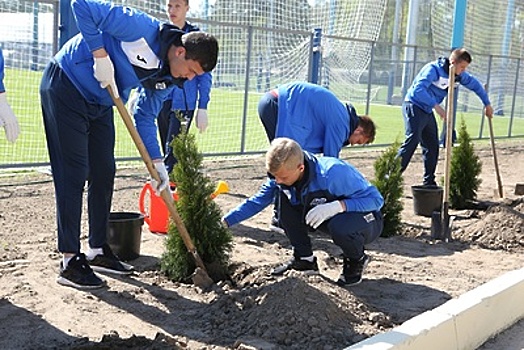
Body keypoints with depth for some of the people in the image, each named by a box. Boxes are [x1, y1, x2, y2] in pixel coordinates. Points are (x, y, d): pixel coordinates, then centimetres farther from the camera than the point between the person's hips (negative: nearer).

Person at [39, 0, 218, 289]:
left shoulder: (168, 77, -3)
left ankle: (97, 250, 22)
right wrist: (100, 55, -29)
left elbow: (145, 117, 3)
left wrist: (157, 163, -5)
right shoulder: (142, 29, -27)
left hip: (99, 103, 8)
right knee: (73, 175, -9)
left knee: (104, 173, 9)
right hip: (66, 87, -8)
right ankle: (70, 261, -4)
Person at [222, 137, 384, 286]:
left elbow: (376, 199, -28)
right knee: (286, 198, -12)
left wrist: (338, 206, -41)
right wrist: (225, 221, -16)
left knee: (339, 226, -40)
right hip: (330, 218, 6)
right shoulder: (282, 174, -14)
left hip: (367, 219, -6)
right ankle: (304, 258, 2)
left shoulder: (333, 173, -33)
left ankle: (357, 260, -4)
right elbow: (257, 201, -5)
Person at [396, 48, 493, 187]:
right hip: (414, 106, -8)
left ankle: (429, 182, 16)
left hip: (428, 111, 8)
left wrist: (487, 104, 25)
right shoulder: (433, 69, -21)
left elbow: (475, 84, 21)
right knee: (412, 141, -21)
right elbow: (418, 89, -32)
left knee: (432, 146, 7)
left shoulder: (459, 75, 4)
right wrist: (436, 106, -36)